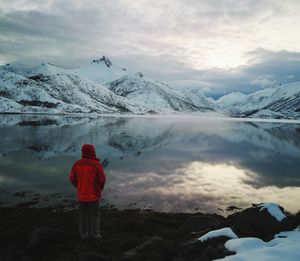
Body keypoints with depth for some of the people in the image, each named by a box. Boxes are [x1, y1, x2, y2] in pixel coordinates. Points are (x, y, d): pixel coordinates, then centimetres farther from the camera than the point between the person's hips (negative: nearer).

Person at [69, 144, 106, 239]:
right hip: (94, 194, -3)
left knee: (83, 214, 16)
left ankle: (84, 233, 24)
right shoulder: (96, 164, -17)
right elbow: (102, 179, -11)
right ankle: (95, 233, 17)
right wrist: (100, 189, 8)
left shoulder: (77, 164, -6)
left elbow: (72, 178, 1)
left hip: (81, 194, 4)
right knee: (94, 214, 10)